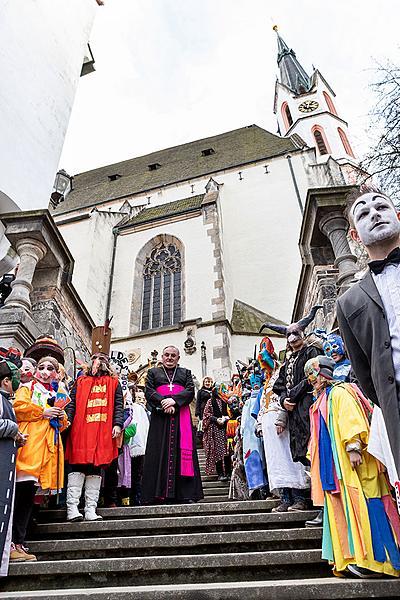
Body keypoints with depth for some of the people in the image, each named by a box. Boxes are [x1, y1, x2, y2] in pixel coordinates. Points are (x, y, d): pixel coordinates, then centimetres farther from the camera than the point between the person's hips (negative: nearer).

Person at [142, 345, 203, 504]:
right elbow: (148, 391, 3)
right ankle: (157, 493, -5)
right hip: (160, 417, 0)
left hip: (181, 417, 1)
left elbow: (190, 391, 4)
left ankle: (186, 493, -4)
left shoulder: (185, 372, 20)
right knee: (159, 453, -6)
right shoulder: (153, 372, 18)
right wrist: (163, 402, -14)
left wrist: (174, 400, -14)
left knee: (181, 451, -5)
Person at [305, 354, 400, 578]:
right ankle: (351, 557, 12)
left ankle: (371, 559, -3)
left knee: (357, 503, -8)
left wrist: (353, 447, -27)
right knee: (341, 506, 7)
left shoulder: (339, 392, -6)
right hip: (335, 465, 9)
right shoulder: (322, 399, 22)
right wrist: (314, 457, 21)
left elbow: (351, 419, -19)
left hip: (350, 461, -9)